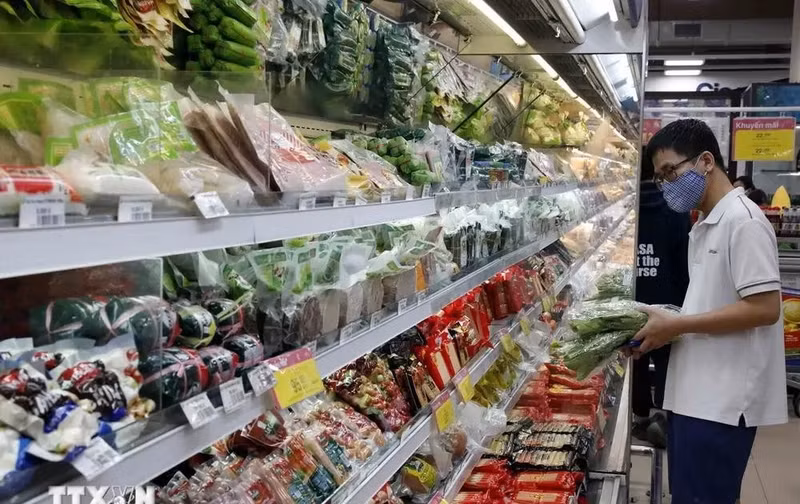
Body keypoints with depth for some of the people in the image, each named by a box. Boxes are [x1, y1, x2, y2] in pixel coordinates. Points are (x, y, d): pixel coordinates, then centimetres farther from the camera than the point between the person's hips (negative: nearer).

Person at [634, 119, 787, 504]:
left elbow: (764, 308, -20)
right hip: (696, 394, 9)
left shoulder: (742, 220, -14)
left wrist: (676, 325, -17)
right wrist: (663, 324, 4)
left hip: (722, 401, -9)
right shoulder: (706, 226, 15)